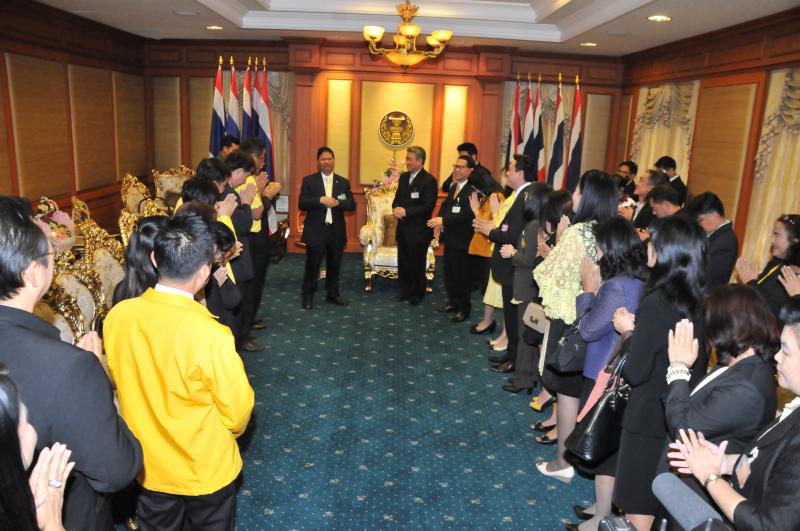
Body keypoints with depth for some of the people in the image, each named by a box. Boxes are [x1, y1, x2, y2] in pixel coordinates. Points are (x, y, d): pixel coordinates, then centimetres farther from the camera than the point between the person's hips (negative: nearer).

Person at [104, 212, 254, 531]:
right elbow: (238, 412, -19)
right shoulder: (210, 335, -33)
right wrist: (230, 431, 4)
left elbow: (119, 381, 1)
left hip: (147, 465, 4)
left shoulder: (117, 316, -18)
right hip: (206, 470, -4)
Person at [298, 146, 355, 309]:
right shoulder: (309, 180, 0)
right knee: (312, 265, 4)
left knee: (334, 264, 14)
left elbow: (352, 205, 0)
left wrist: (337, 203, -19)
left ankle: (333, 294, 29)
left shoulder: (343, 182, 6)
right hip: (316, 231, -3)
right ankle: (308, 296, 18)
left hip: (336, 231, 3)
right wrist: (320, 200, -23)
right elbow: (302, 204, -9)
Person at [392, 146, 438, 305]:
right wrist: (396, 208, -7)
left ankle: (417, 294, 20)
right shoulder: (403, 177, 11)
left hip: (418, 230, -6)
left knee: (416, 263, 5)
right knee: (403, 262, 12)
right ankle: (404, 291, 27)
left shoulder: (429, 180, -12)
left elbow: (428, 206, -18)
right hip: (403, 228, 6)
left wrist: (406, 212, -21)